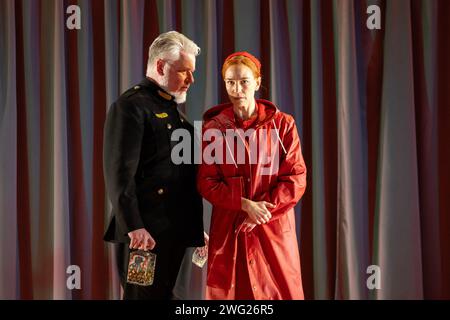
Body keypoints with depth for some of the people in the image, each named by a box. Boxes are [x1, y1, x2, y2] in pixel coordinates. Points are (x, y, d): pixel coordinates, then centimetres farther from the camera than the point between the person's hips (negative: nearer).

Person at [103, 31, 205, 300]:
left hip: (175, 232, 8)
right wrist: (134, 227, -24)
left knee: (163, 294, 12)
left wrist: (196, 228, 18)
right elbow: (119, 174, -18)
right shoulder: (131, 106, -9)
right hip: (145, 234, -8)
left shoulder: (173, 110, 19)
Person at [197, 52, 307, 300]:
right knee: (229, 291, 2)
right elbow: (206, 183, -2)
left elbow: (296, 179, -3)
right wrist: (246, 205, -15)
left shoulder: (283, 124, 1)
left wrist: (263, 210, -15)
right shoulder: (213, 129, 1)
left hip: (274, 228, 0)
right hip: (228, 230, 0)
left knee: (280, 290, 1)